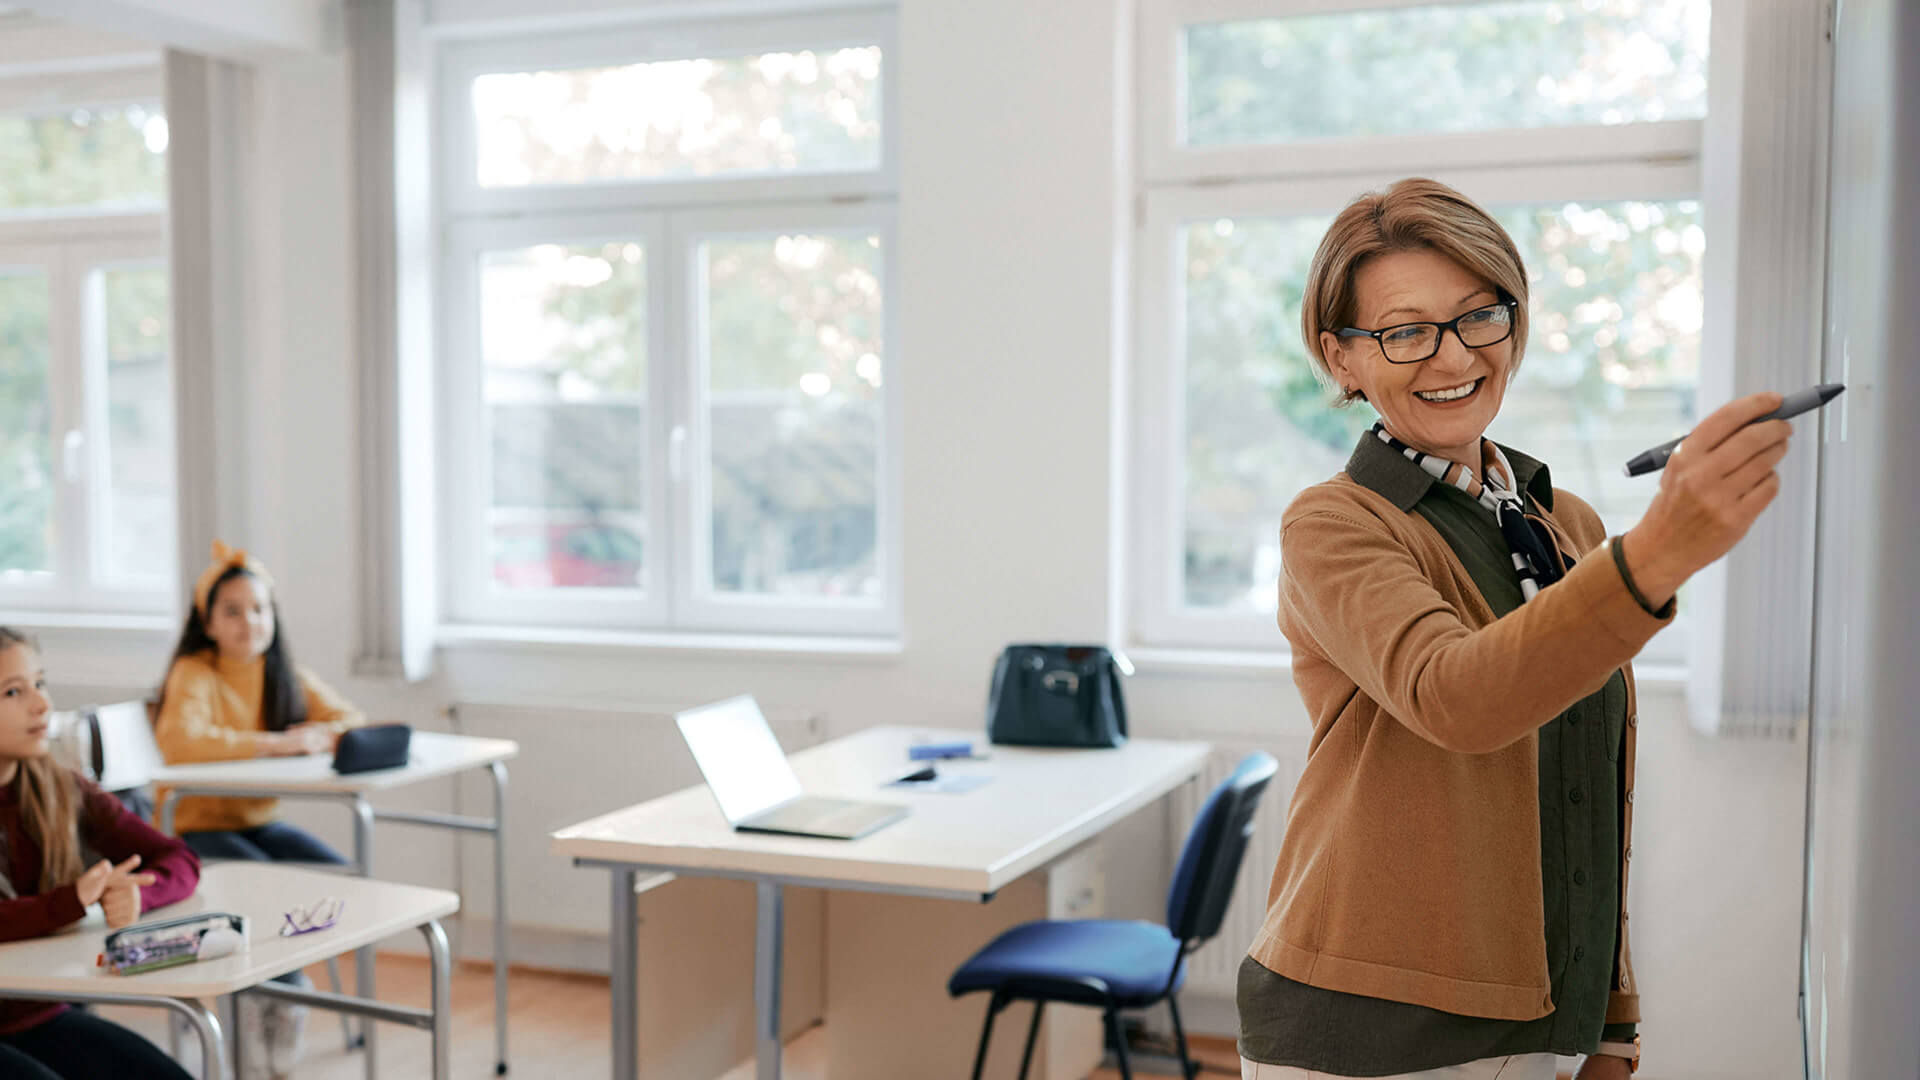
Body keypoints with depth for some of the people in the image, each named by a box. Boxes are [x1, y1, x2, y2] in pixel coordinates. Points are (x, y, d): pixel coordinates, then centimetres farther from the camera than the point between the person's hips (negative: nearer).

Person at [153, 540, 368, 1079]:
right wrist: (272, 743, -35)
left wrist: (321, 734, -22)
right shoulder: (194, 674, -13)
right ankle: (281, 992, -2)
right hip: (196, 827, -6)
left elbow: (353, 720, 1)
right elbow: (178, 739, -33)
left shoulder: (286, 676, 6)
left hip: (259, 820, 6)